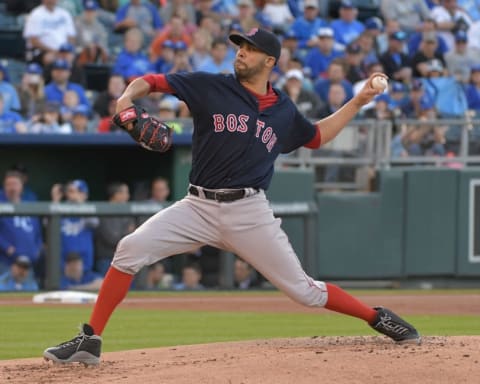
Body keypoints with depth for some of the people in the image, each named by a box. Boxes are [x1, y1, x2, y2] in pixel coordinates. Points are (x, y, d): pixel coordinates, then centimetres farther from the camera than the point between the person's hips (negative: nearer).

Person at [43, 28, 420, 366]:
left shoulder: (284, 110, 10)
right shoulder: (211, 86, 1)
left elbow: (317, 136, 30)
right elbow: (150, 81, -3)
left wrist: (358, 102, 23)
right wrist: (126, 99, -24)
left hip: (250, 213, 0)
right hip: (199, 207, 0)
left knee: (303, 290, -2)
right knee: (131, 249, -19)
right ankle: (90, 341, -13)